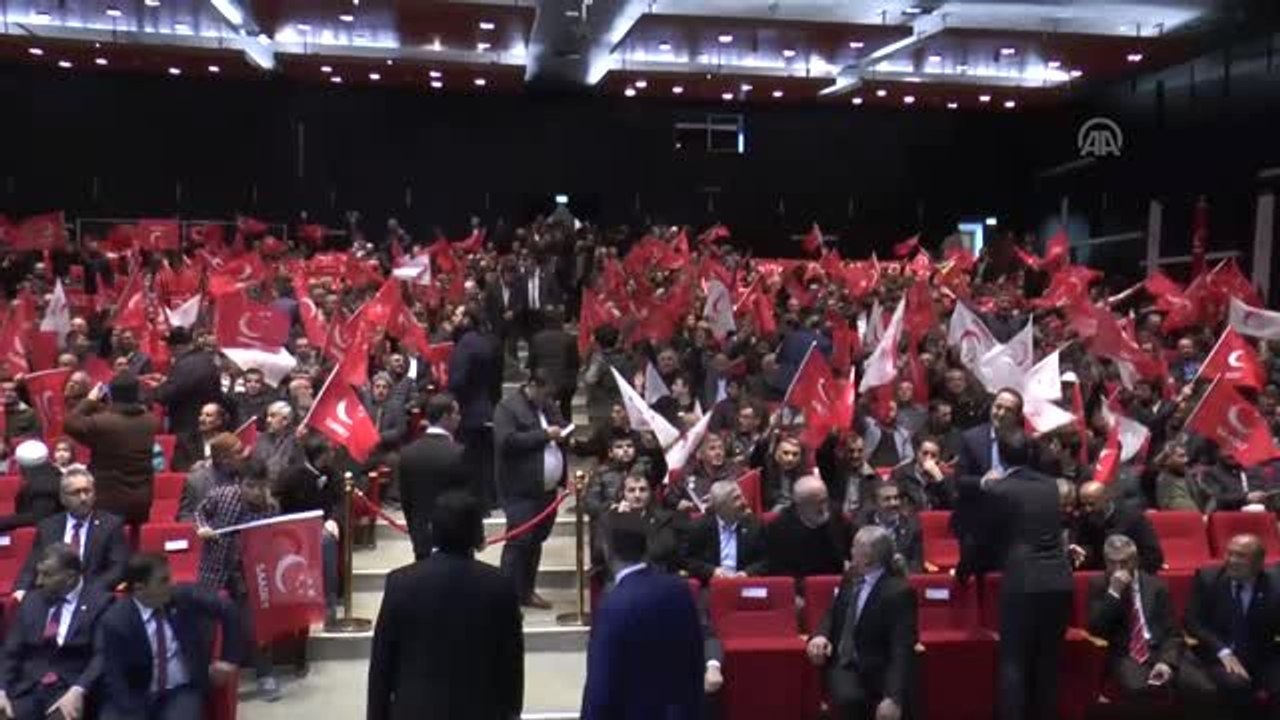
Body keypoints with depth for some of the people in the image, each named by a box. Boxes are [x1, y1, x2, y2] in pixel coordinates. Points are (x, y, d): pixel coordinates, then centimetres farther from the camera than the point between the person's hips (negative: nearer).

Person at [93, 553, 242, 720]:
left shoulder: (185, 597, -6)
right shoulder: (115, 622, -11)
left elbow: (227, 609, 5)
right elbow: (113, 677, -11)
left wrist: (228, 659, 4)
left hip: (181, 692, 1)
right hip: (135, 697, 0)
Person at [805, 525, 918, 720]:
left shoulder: (898, 591, -13)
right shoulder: (850, 578, 9)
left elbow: (902, 650, -18)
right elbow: (832, 615, 21)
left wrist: (894, 698, -30)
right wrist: (820, 635, -4)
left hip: (875, 672, -4)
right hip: (843, 664, 4)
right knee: (849, 698, -28)